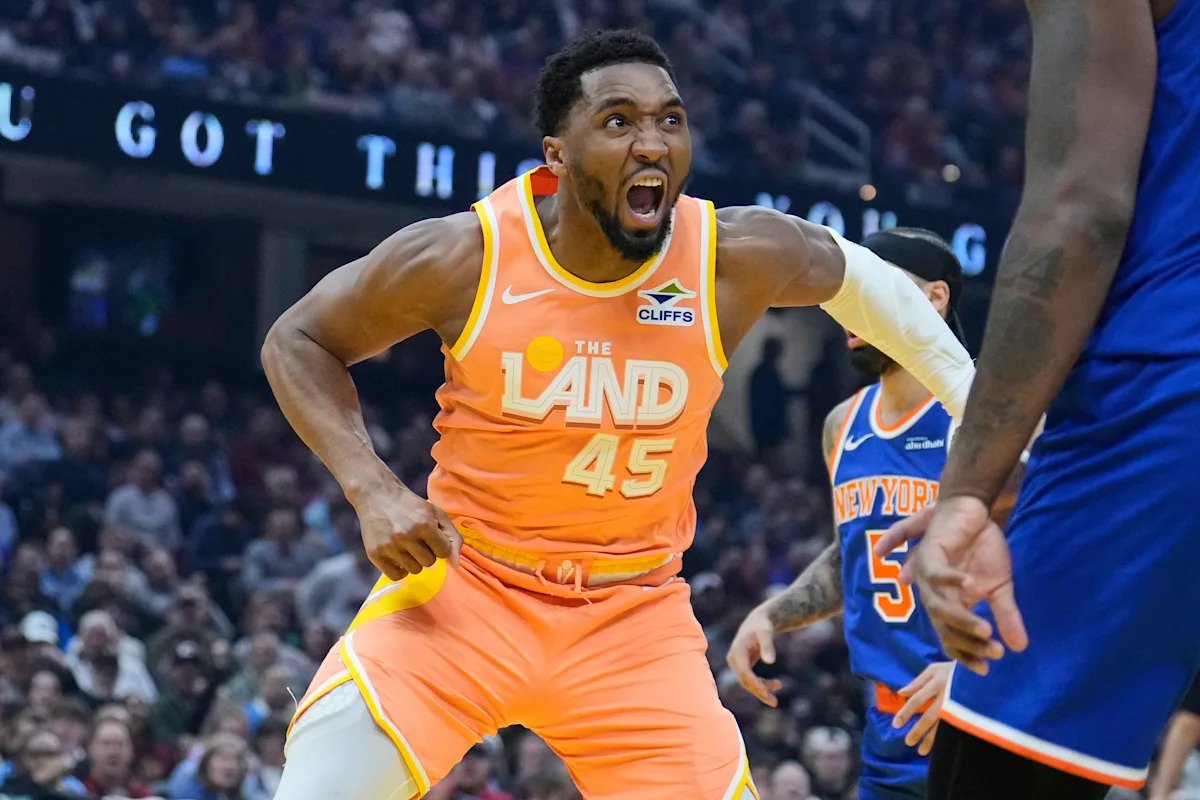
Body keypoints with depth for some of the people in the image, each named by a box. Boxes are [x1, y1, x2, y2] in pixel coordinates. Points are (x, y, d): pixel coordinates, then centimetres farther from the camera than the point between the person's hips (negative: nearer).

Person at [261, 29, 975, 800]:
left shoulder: (738, 257, -13)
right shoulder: (463, 256, -16)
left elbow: (855, 274, 11)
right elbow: (298, 340, -1)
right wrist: (372, 489, -14)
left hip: (633, 617, 2)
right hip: (464, 585, -1)